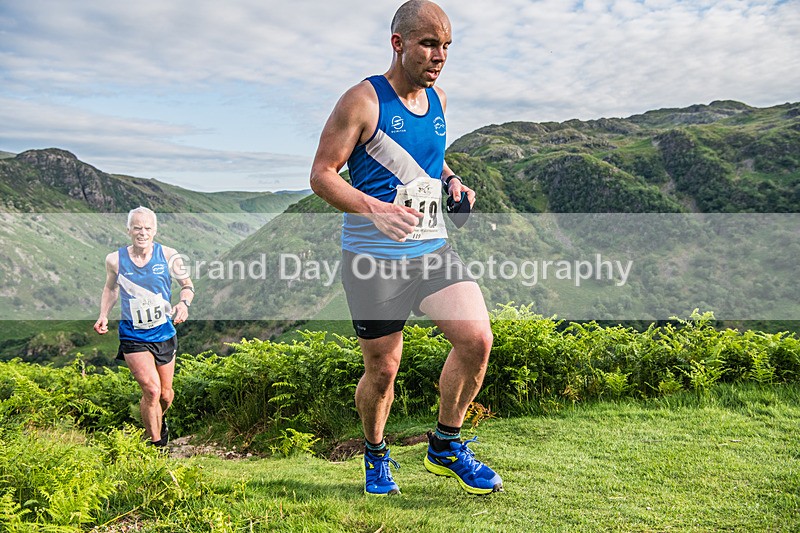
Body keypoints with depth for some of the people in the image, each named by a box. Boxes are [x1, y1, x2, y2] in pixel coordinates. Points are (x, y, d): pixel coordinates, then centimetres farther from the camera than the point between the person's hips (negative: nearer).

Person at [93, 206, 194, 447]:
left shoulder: (168, 255, -9)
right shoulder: (115, 259, -8)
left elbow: (187, 285, 4)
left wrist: (184, 303, -16)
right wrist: (103, 316, -3)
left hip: (164, 334, 2)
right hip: (133, 336, -2)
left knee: (166, 394, 14)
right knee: (151, 389, -20)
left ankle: (159, 421, 50)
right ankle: (156, 444, 1)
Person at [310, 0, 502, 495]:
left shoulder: (437, 99, 10)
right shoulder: (363, 100, -10)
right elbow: (321, 174, -12)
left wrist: (452, 181, 6)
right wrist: (375, 209, -28)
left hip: (433, 249, 6)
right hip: (374, 257, -5)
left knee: (478, 339, -11)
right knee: (383, 371, 4)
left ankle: (446, 447, 11)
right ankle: (376, 454, 34)